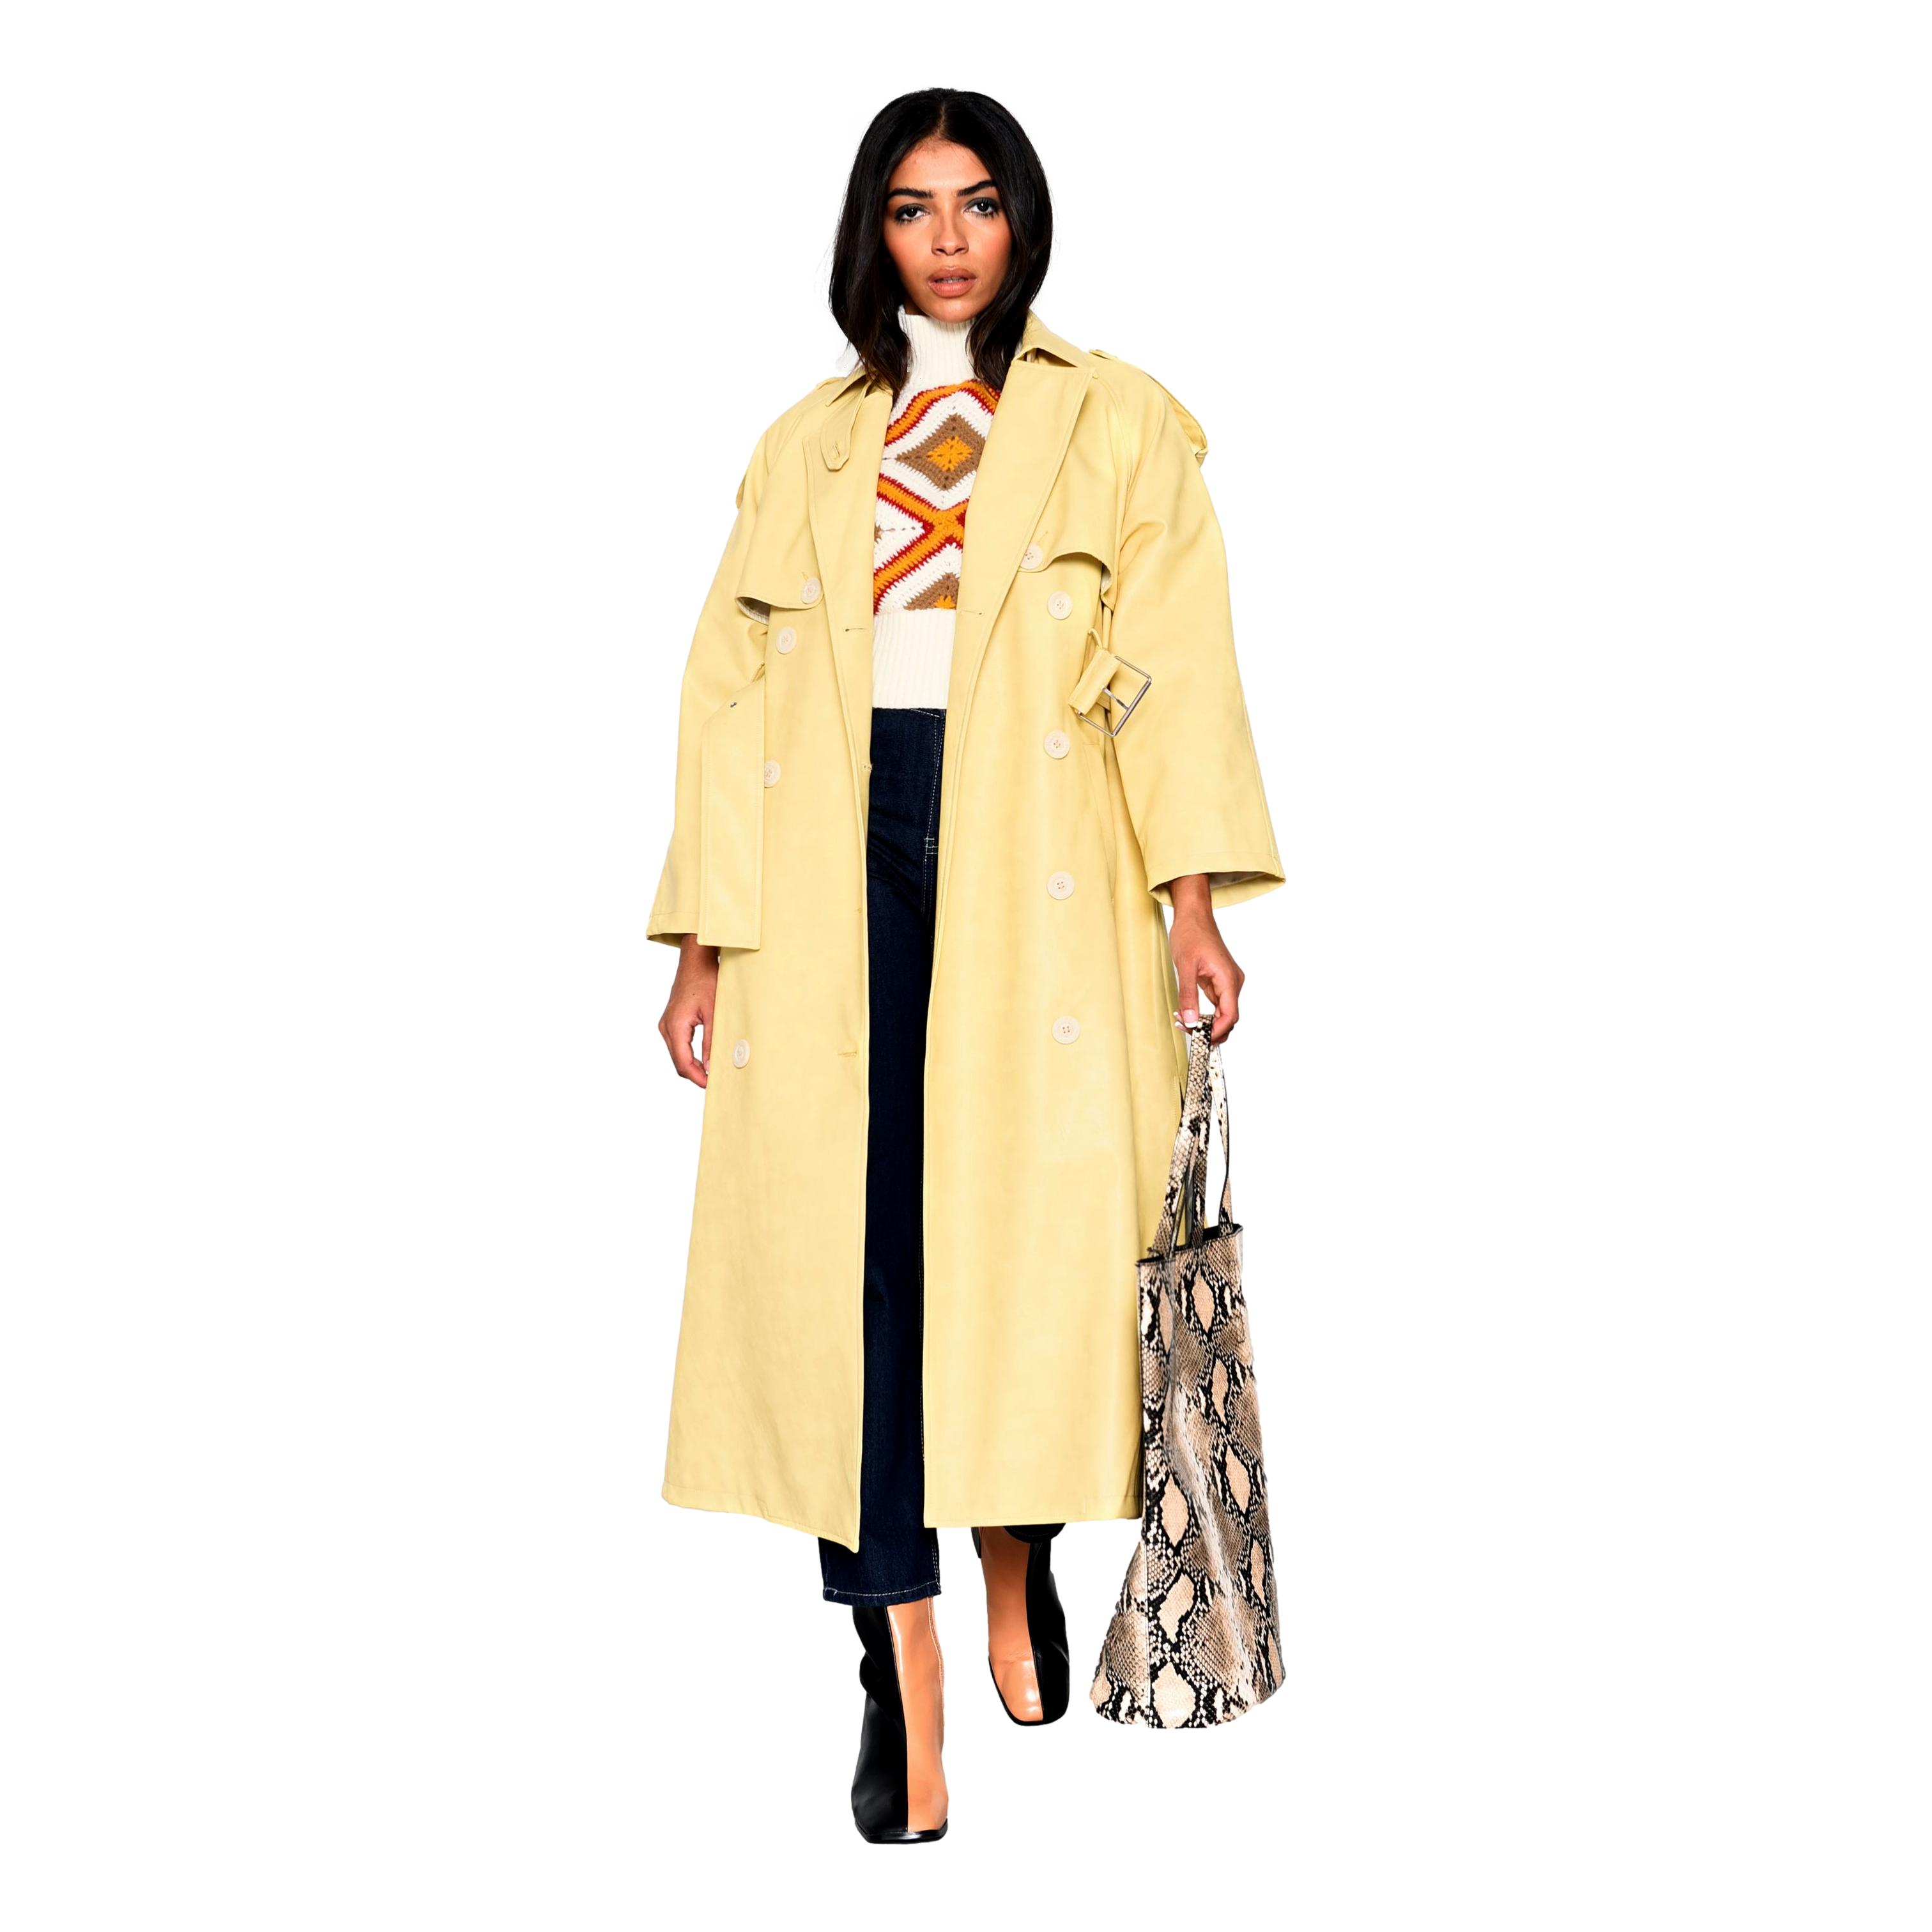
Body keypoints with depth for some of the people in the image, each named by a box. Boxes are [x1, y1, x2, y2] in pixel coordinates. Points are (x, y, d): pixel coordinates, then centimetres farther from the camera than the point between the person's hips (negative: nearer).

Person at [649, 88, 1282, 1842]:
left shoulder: (1121, 426, 12)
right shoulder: (808, 447, 18)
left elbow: (1175, 665, 2)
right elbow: (734, 693, 13)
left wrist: (1194, 900, -11)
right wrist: (707, 944, 5)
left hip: (1038, 870, -1)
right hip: (845, 864, 2)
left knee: (1031, 1226, -4)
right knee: (852, 1246, -6)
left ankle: (1021, 1560, 25)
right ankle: (906, 1680, 0)